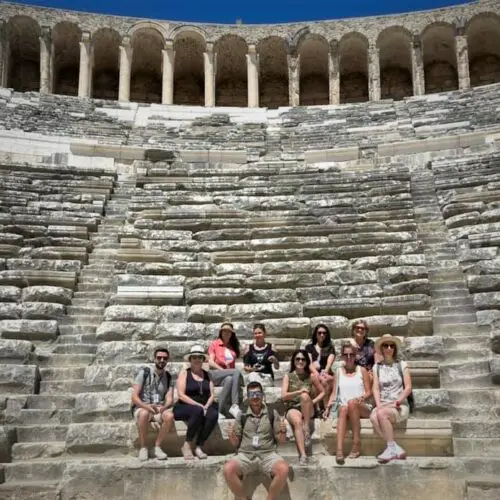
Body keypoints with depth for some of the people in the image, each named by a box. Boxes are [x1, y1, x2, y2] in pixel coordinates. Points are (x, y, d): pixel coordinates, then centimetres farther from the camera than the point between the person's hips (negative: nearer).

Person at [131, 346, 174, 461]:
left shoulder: (168, 377, 7)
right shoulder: (144, 372, -4)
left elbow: (169, 399, -2)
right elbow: (134, 397, -10)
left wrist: (162, 408, -25)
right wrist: (147, 406, -28)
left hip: (160, 409, 2)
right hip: (141, 407, -2)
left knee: (169, 416, -31)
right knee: (144, 413, -38)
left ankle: (157, 446, -13)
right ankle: (143, 447, -19)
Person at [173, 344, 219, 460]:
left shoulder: (207, 375, 18)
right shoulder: (184, 373, 5)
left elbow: (212, 394, 9)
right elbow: (181, 395, -7)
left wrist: (206, 406, -12)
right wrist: (198, 405, -17)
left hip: (203, 407, 4)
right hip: (185, 407, -3)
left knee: (213, 414, -30)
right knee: (198, 411, -37)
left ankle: (199, 446, -22)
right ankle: (187, 445, -21)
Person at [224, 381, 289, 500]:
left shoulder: (272, 413, 9)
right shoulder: (242, 415, 10)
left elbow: (281, 441, 11)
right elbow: (235, 443, 14)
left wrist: (283, 432, -11)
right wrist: (231, 435, -8)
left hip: (267, 454, 0)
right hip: (245, 454, 1)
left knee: (283, 469, -32)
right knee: (228, 469, -30)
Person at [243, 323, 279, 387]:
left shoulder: (271, 347, 8)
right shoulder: (250, 348, 9)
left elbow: (277, 367, 9)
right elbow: (245, 367, 12)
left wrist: (274, 360, -12)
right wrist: (251, 369, -10)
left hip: (267, 376, -1)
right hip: (254, 375, 1)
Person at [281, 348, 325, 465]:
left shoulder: (311, 377, 8)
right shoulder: (288, 376, 5)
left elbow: (322, 392, 15)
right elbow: (283, 396, -5)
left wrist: (313, 401, -4)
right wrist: (299, 391, -20)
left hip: (307, 410, 1)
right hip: (292, 408, -1)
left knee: (305, 396, -34)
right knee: (297, 421, -37)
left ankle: (307, 429, -26)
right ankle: (302, 455, -46)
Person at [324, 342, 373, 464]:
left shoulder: (362, 370, 12)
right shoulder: (339, 371, 18)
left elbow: (369, 392, 7)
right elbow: (334, 393, 14)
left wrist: (361, 398, -16)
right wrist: (328, 407, -3)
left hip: (363, 408, -1)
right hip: (344, 407, 1)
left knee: (352, 402, -36)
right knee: (343, 409, -36)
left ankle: (357, 443, -32)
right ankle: (339, 450, -49)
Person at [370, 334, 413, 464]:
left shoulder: (402, 365, 7)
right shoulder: (377, 367, 13)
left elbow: (408, 387, -1)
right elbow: (375, 388, 4)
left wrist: (396, 402, -15)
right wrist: (379, 404, -14)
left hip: (400, 406, -2)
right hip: (383, 405, 2)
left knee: (382, 413, -34)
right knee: (373, 417, -32)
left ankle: (391, 448, -22)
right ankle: (397, 449, -25)